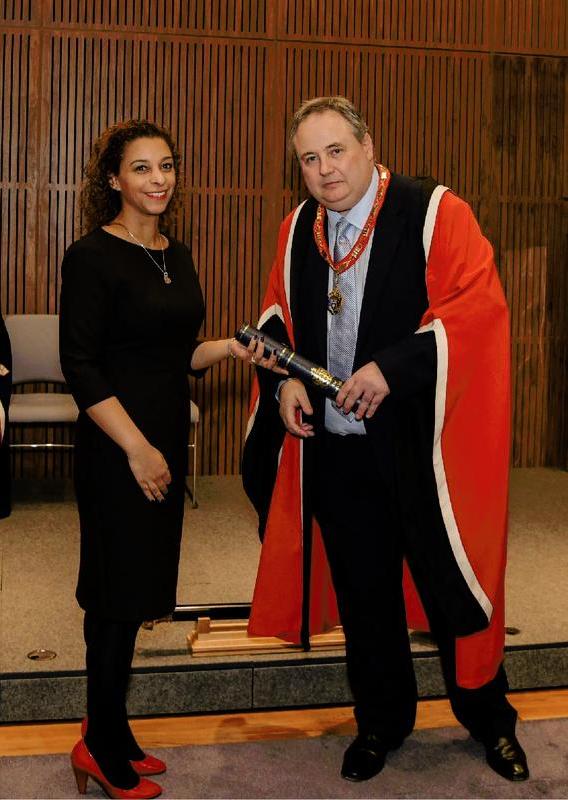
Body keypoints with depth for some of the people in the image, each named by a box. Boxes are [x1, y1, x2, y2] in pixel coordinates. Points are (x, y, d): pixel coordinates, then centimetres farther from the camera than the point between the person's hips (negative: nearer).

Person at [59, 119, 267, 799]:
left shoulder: (176, 256, 12)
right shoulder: (92, 257, -12)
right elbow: (80, 367, -16)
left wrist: (230, 347, 2)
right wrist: (136, 448, -18)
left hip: (164, 443, 8)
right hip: (115, 450, -7)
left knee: (135, 591, 13)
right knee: (118, 594, 0)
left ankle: (109, 735, 27)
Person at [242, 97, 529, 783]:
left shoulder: (435, 213, -9)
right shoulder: (298, 230, 8)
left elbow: (479, 307, -17)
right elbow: (277, 316, 17)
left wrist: (393, 368, -23)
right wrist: (284, 379, -2)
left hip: (421, 446, -4)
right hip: (333, 446, 5)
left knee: (448, 586, 8)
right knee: (362, 596, 15)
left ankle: (487, 717, 32)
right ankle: (381, 720, 35)